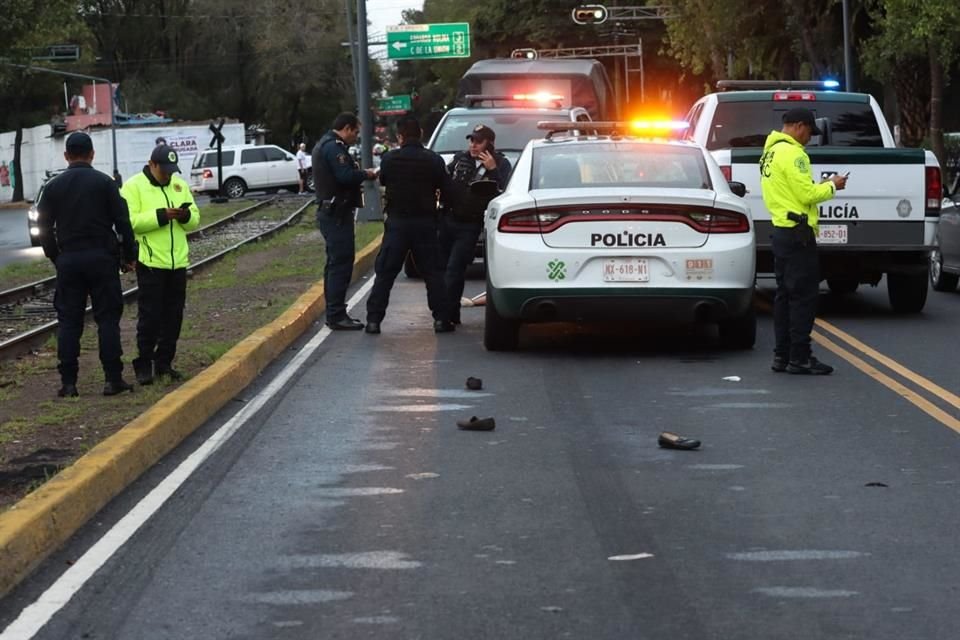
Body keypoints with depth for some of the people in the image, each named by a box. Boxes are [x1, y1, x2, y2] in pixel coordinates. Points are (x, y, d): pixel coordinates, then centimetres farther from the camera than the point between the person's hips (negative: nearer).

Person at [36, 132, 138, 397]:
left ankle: (68, 382, 2)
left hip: (68, 260, 2)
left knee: (68, 321, 5)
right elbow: (122, 222, -4)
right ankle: (113, 379, -1)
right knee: (108, 318, 2)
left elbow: (44, 226, 7)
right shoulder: (104, 183, -3)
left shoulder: (53, 187, 4)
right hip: (101, 256, -2)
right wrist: (129, 255, 5)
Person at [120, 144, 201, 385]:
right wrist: (161, 216, -22)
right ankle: (144, 365, 4)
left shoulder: (179, 185, 12)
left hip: (178, 261, 6)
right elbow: (130, 221, -17)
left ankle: (164, 362, 19)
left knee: (173, 317, 9)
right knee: (149, 316, -3)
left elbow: (195, 220, 12)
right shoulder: (133, 187, -5)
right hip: (150, 262, -6)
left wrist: (186, 215, -10)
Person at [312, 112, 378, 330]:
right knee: (341, 263, -11)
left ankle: (334, 313, 20)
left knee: (335, 263, 15)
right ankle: (336, 316, -12)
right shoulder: (334, 147, -15)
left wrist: (360, 173, 6)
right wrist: (366, 174, -9)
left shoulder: (325, 145, 20)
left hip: (330, 212, 11)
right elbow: (346, 176, -25)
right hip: (337, 213, -11)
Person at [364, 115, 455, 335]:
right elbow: (446, 190, -2)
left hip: (397, 222, 0)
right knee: (433, 272, 9)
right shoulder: (434, 160, -7)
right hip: (425, 222, 0)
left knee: (384, 273, 4)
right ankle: (441, 318, 6)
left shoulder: (389, 159, -6)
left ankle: (374, 320, 0)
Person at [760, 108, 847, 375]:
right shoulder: (792, 153, -15)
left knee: (785, 295, 12)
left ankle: (782, 355, 14)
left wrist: (823, 186, 15)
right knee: (804, 296, -7)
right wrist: (832, 186, -2)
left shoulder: (771, 152, 16)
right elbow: (807, 195, -18)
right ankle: (799, 358, -6)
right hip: (797, 233, -10)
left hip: (781, 230, 10)